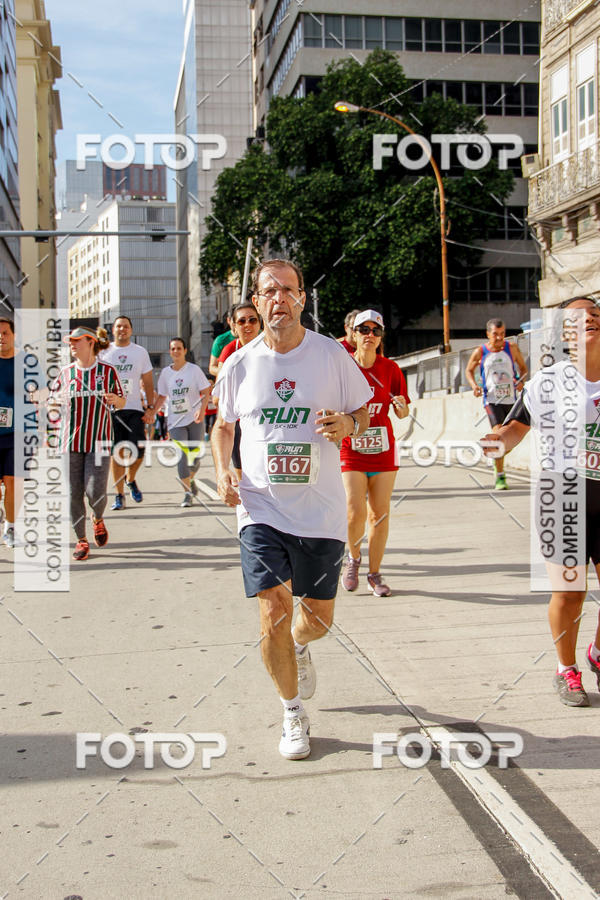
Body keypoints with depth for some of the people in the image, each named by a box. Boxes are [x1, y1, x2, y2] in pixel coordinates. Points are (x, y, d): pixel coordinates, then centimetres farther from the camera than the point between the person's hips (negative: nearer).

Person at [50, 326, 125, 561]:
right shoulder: (66, 372, 7)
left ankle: (98, 519, 25)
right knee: (74, 493, 2)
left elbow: (122, 402, 10)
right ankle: (81, 540, 15)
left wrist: (115, 399, -13)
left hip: (98, 440, -2)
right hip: (70, 440, 2)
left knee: (95, 492, -9)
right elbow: (51, 399, 15)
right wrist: (60, 398, -7)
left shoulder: (108, 371, 2)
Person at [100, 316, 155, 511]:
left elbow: (148, 382, 10)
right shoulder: (104, 352, 8)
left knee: (138, 450, -9)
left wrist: (150, 407, 3)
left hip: (134, 408, 0)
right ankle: (119, 496, 6)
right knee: (116, 452, -3)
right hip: (110, 409, 0)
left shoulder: (140, 352, 10)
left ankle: (131, 479, 22)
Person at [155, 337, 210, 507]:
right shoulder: (165, 372, 7)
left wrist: (202, 410, -18)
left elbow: (206, 392, -3)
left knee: (195, 455, 1)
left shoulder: (194, 369, -1)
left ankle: (190, 479, 33)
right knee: (182, 455, -10)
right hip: (175, 421, 1)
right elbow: (162, 396, 16)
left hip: (194, 420, -1)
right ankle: (188, 492, -2)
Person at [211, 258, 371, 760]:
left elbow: (363, 411, 9)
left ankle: (299, 647, 49)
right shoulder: (240, 365, 1)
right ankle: (293, 712, 16)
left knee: (318, 618, 10)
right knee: (273, 614, -9)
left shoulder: (332, 355, -3)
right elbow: (223, 425, 16)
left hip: (321, 511, 0)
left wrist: (349, 423, -15)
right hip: (261, 508, 0)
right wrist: (223, 471, -2)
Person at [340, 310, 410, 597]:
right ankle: (353, 557, 19)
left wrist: (402, 407, -17)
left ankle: (374, 574, 19)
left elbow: (402, 413, 5)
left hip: (382, 450, 2)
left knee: (379, 514, 4)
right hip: (350, 451, -1)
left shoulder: (390, 368, 1)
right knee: (355, 514, -12)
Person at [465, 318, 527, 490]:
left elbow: (523, 367, 12)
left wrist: (521, 381, -8)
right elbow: (469, 370, 14)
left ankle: (497, 464, 40)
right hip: (492, 400, -3)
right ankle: (500, 477, -15)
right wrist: (474, 386, -5)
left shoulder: (511, 348, 0)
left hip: (511, 399, 3)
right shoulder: (480, 352, -2)